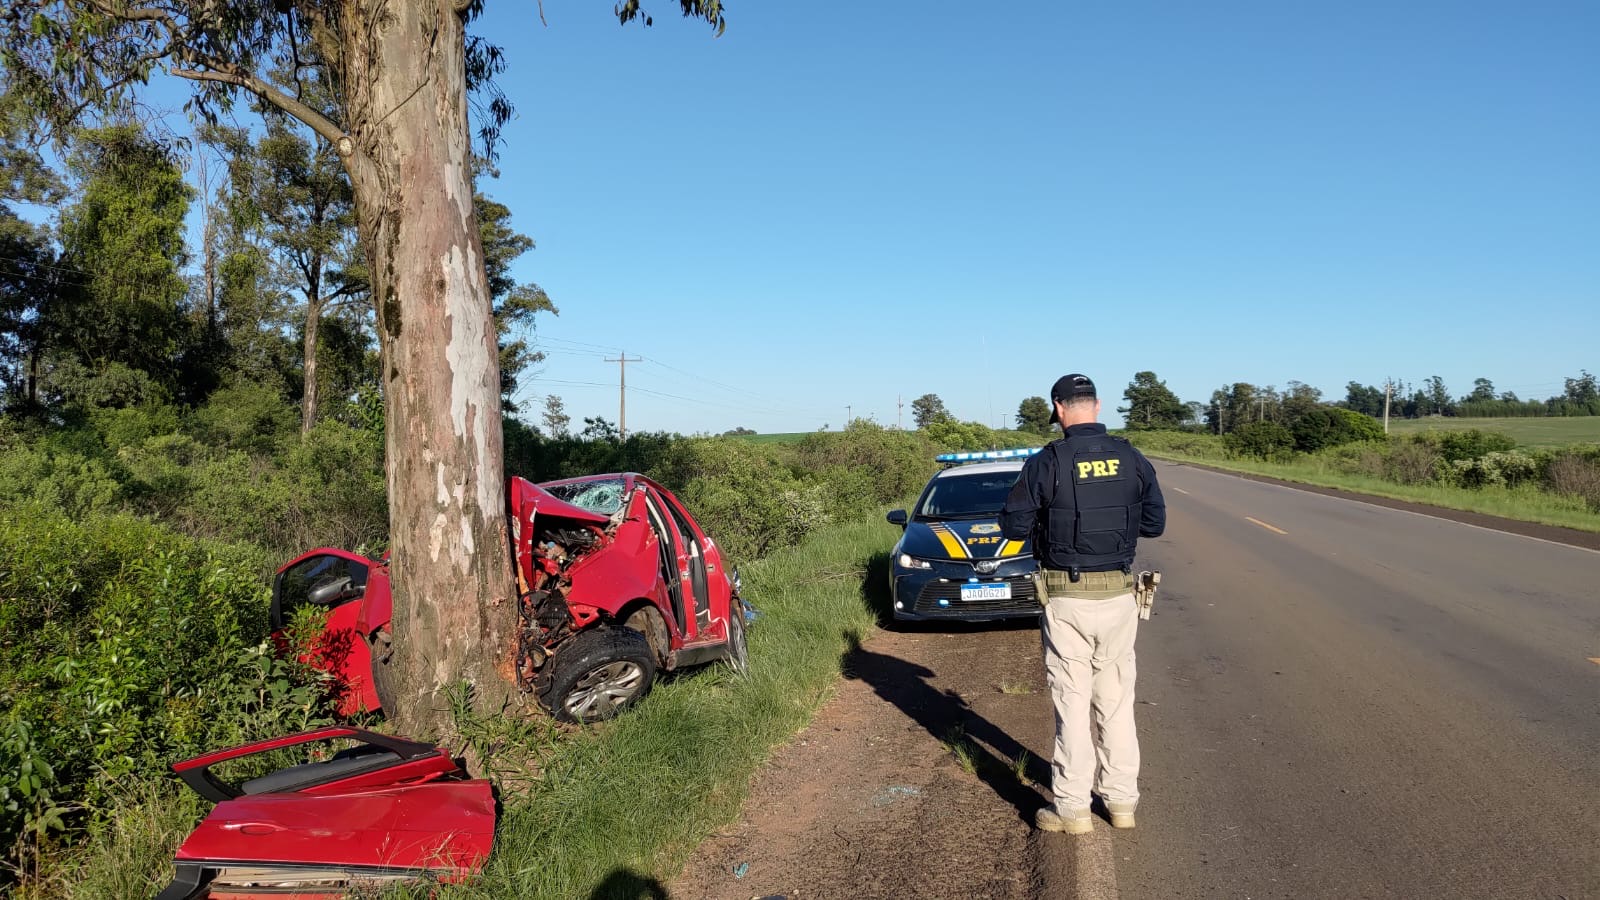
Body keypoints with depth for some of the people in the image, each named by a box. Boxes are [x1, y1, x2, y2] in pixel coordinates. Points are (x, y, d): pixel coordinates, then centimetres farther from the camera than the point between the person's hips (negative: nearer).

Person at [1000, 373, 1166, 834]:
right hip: (1120, 595, 4)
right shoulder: (1132, 459, 0)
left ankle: (1072, 808, 12)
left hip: (1068, 599, -3)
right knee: (1117, 700, 15)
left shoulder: (1047, 462, -11)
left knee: (1072, 702, 5)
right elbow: (1155, 523, 6)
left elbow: (1013, 526, -8)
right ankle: (1122, 800, 24)